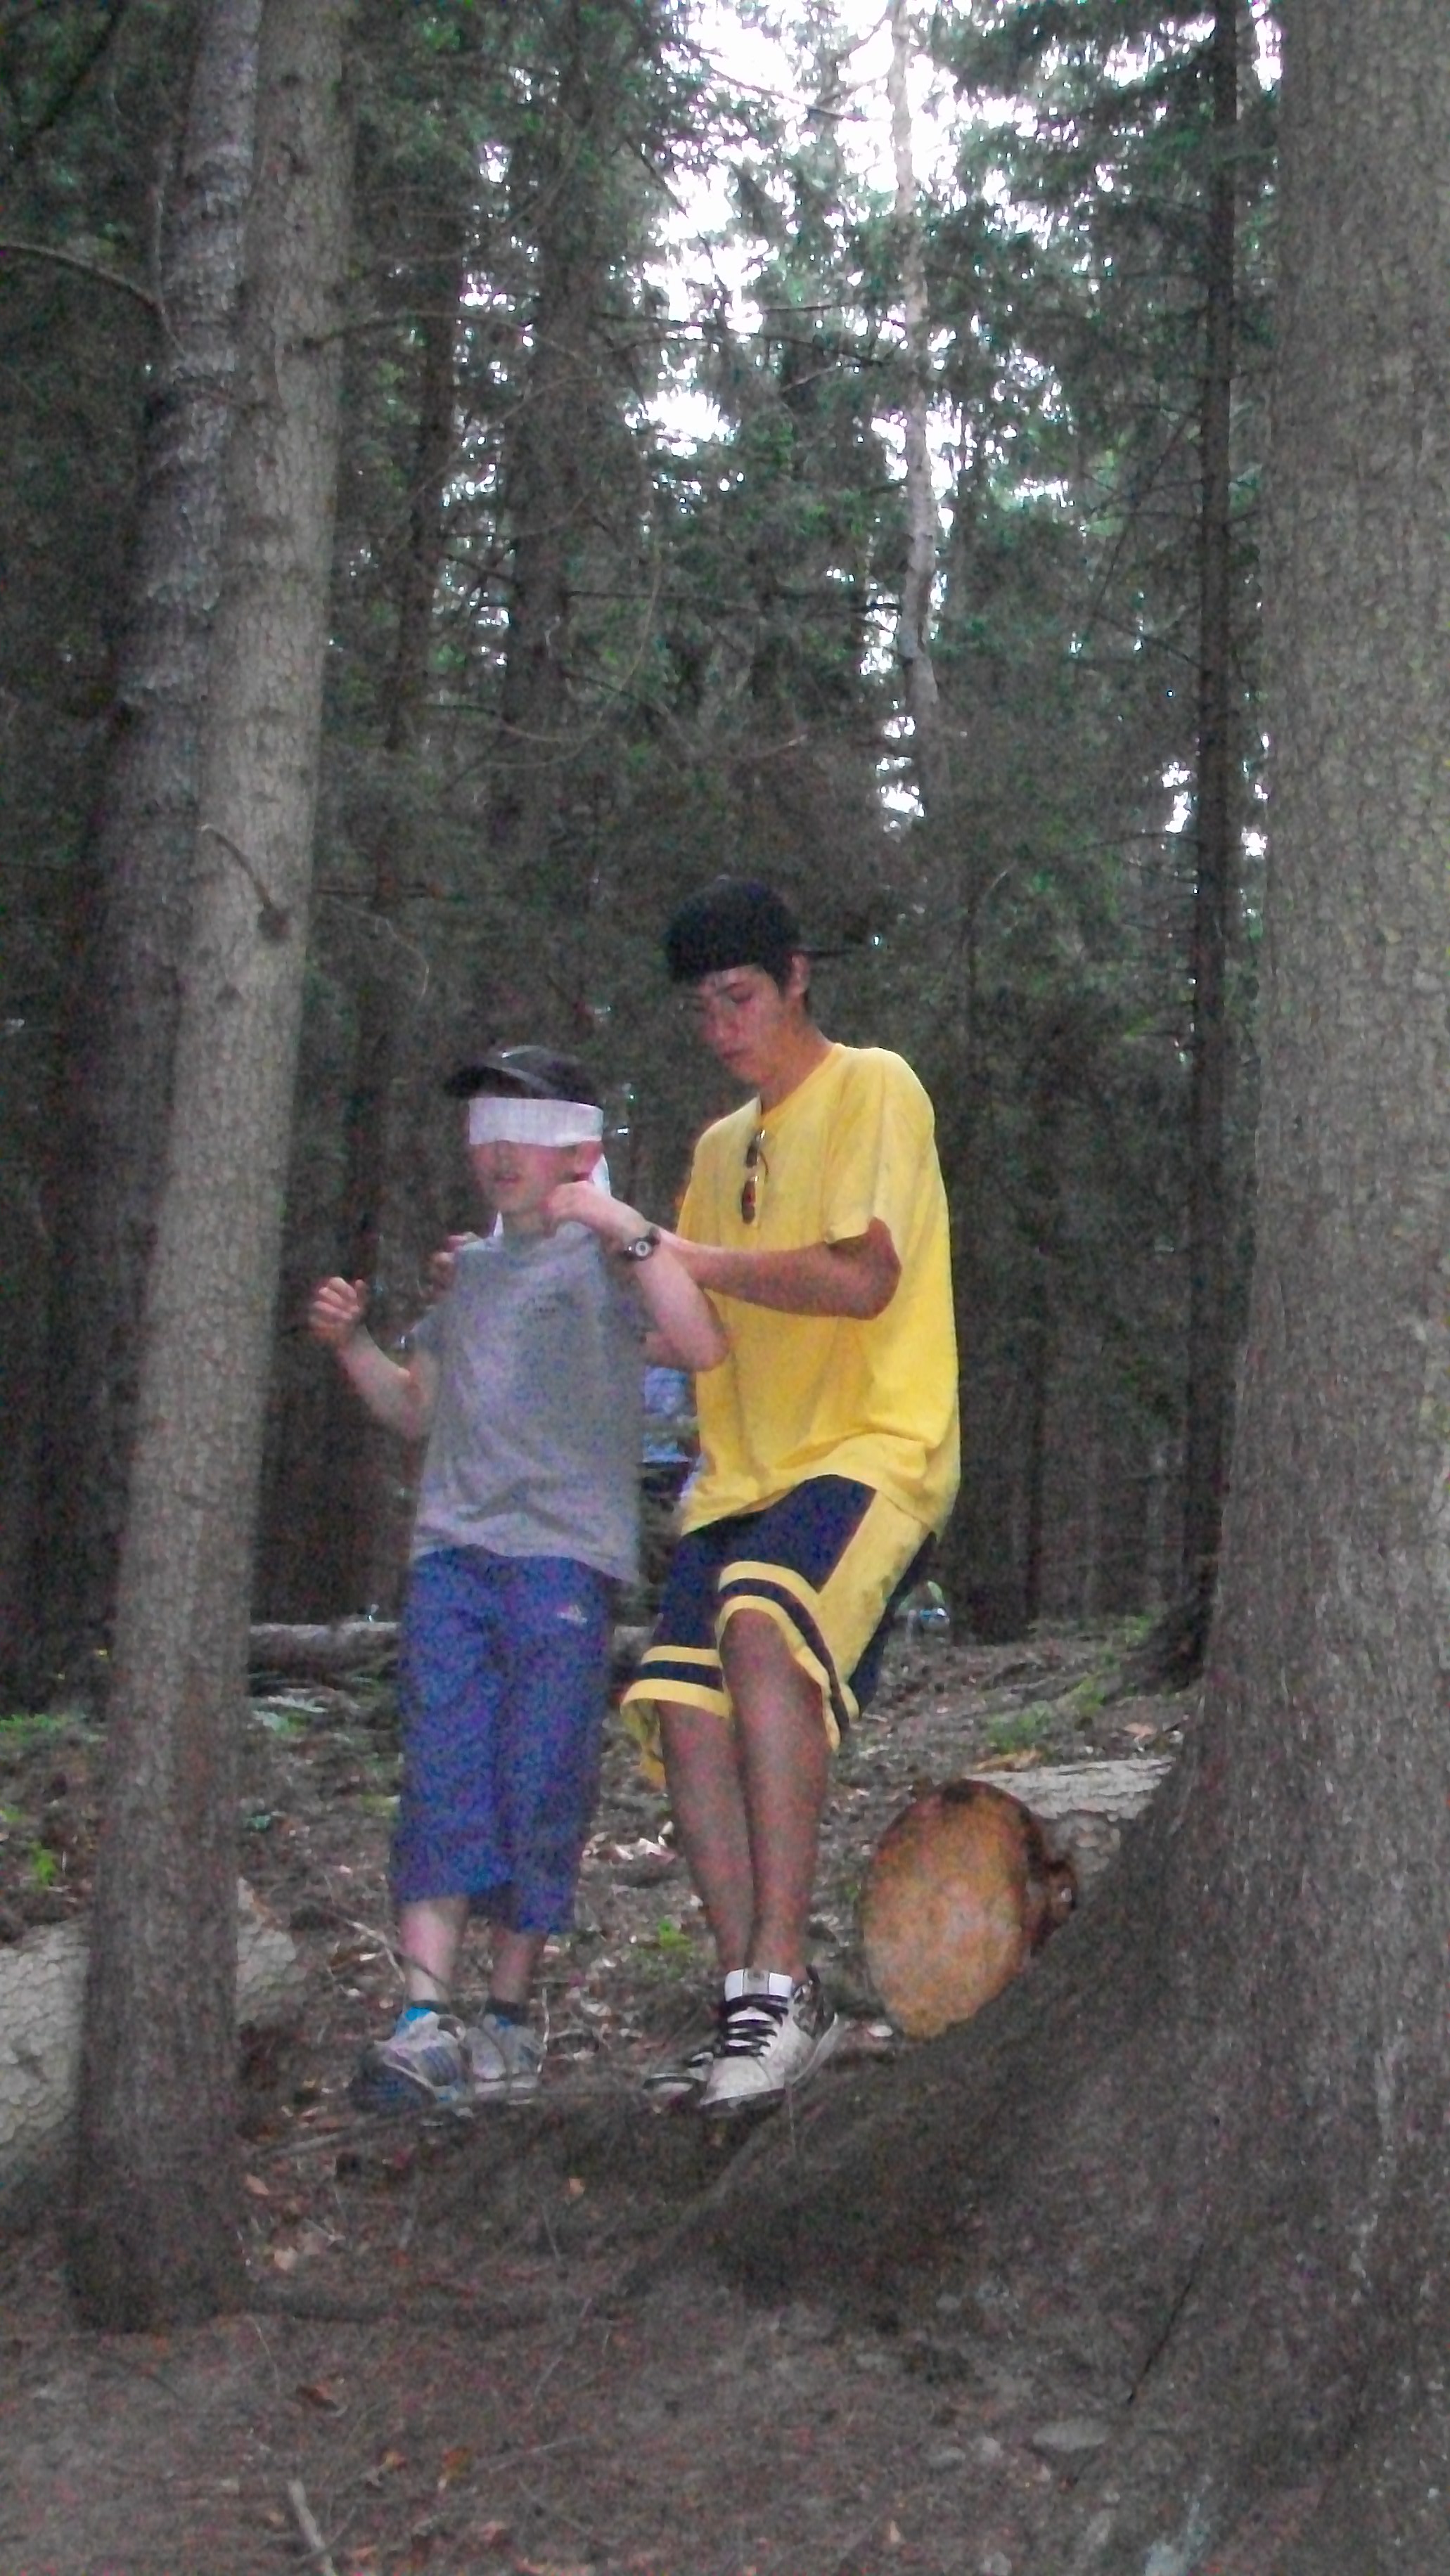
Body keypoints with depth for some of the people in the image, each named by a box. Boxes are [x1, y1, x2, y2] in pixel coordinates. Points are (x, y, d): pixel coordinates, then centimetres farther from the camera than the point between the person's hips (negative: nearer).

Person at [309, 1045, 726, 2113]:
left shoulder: (608, 1259, 4)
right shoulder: (468, 1267, 23)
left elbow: (702, 1345, -14)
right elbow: (417, 1408, 30)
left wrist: (631, 1231, -18)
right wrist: (352, 1342, 14)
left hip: (564, 1554, -4)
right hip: (451, 1548, 5)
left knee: (541, 1793, -2)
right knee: (442, 1781, -6)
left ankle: (511, 2013, 10)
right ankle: (426, 2020, -11)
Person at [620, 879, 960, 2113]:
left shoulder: (873, 1090, 1)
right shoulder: (722, 1146, 24)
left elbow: (862, 1279, -14)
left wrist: (693, 1259, -10)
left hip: (875, 1449, -7)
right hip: (747, 1469, 7)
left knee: (761, 1622, -33)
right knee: (683, 1703, -13)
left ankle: (783, 1981, -31)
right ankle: (753, 2002, -5)